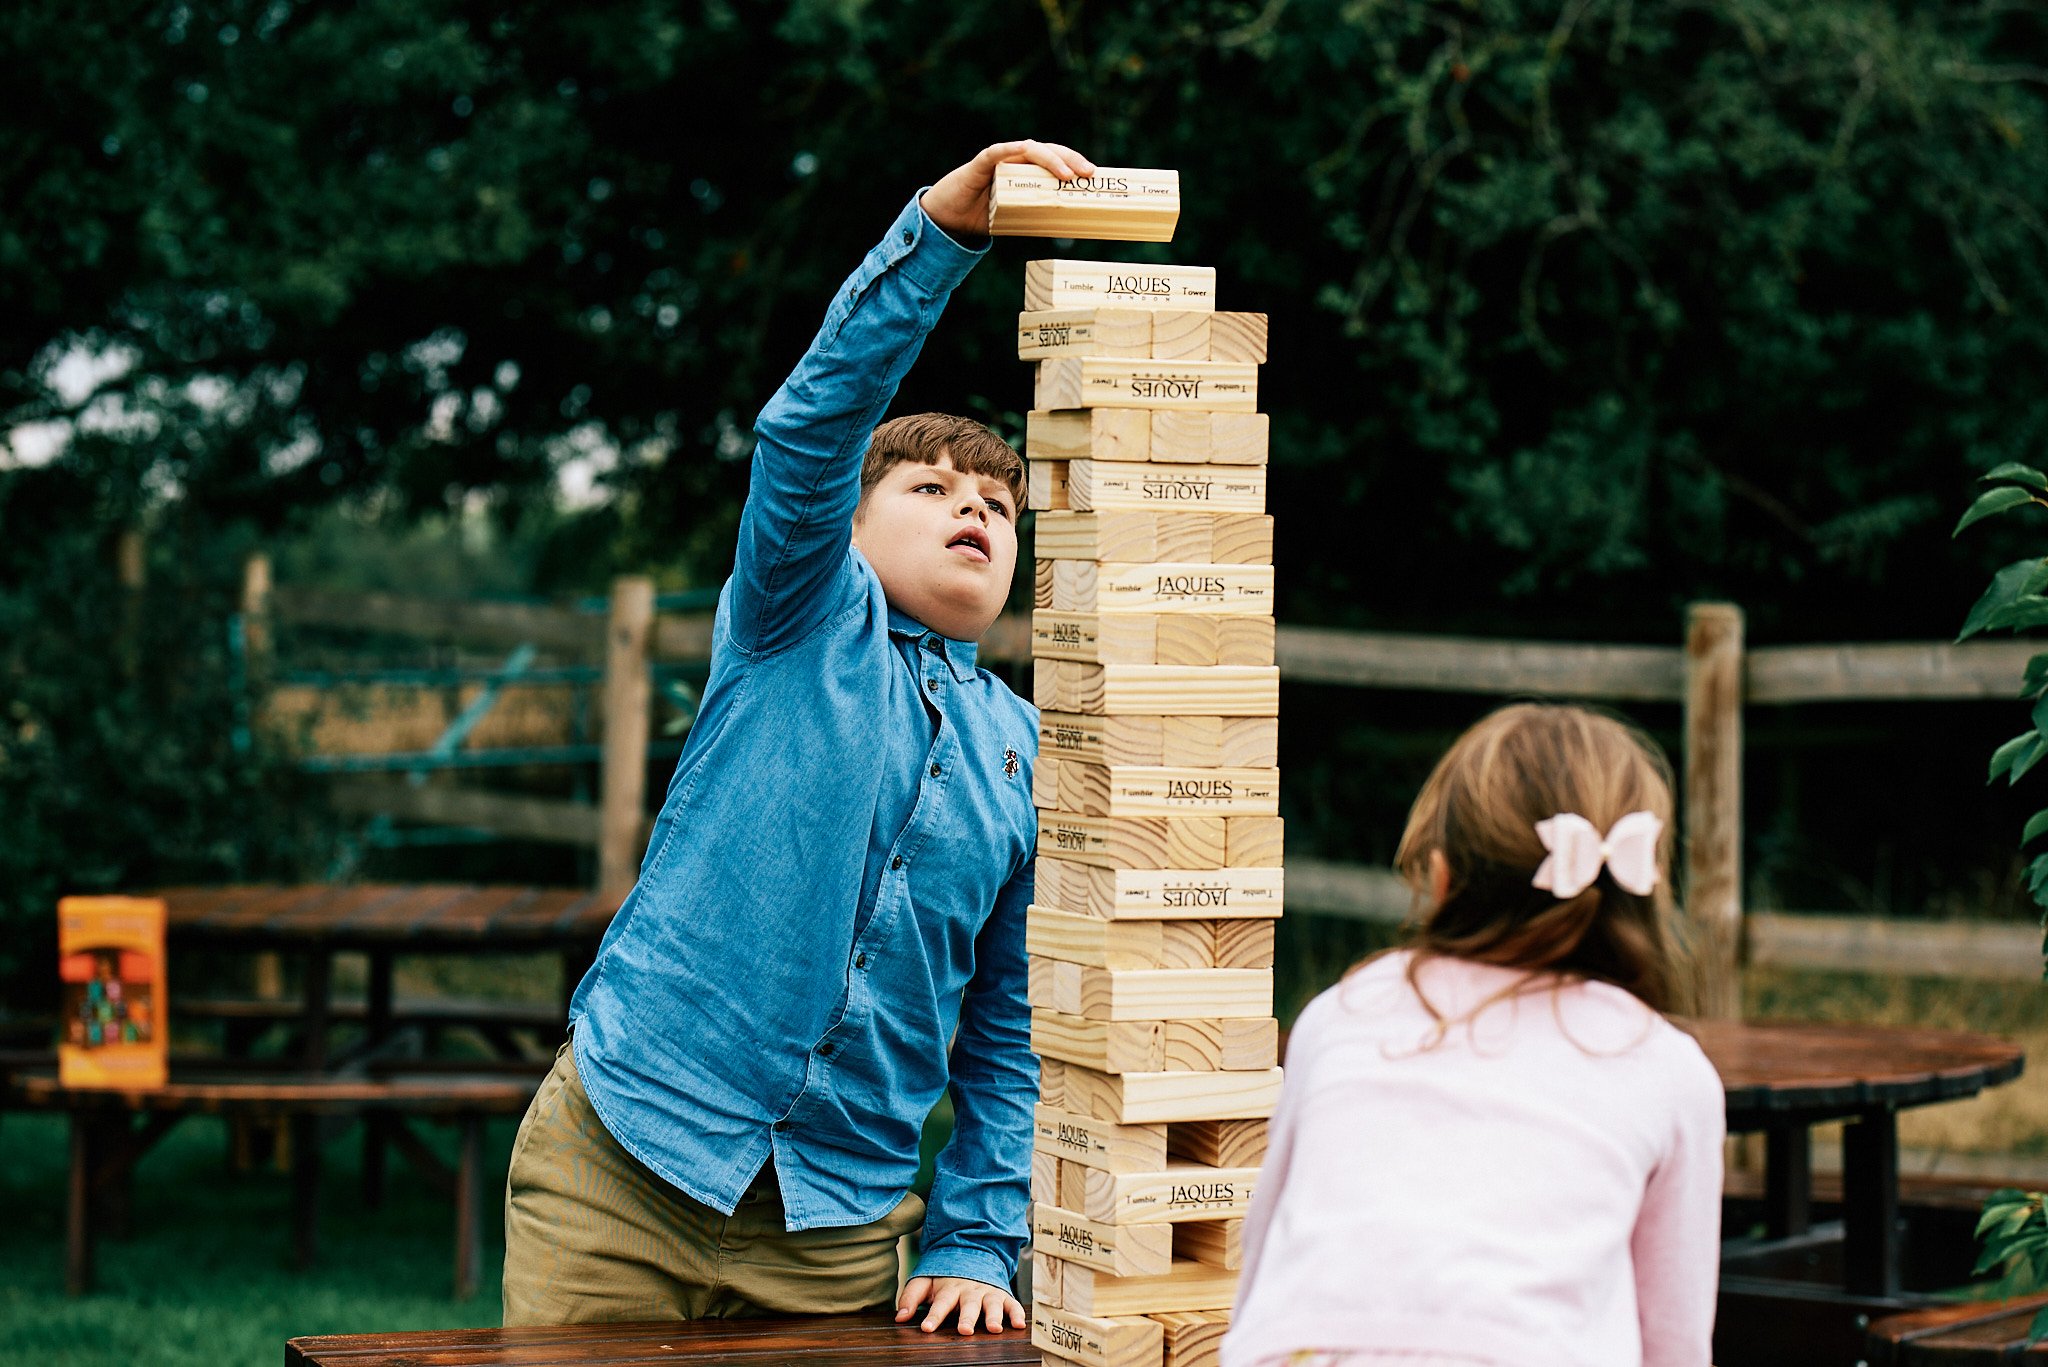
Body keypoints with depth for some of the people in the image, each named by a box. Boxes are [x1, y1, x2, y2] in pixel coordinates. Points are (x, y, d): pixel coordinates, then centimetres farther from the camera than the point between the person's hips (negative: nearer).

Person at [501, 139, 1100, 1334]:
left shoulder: (1029, 761, 10)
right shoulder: (806, 626, 2)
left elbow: (1015, 1038, 12)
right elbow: (812, 427, -16)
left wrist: (976, 1246, 2)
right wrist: (942, 227, -27)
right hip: (625, 1160, -3)